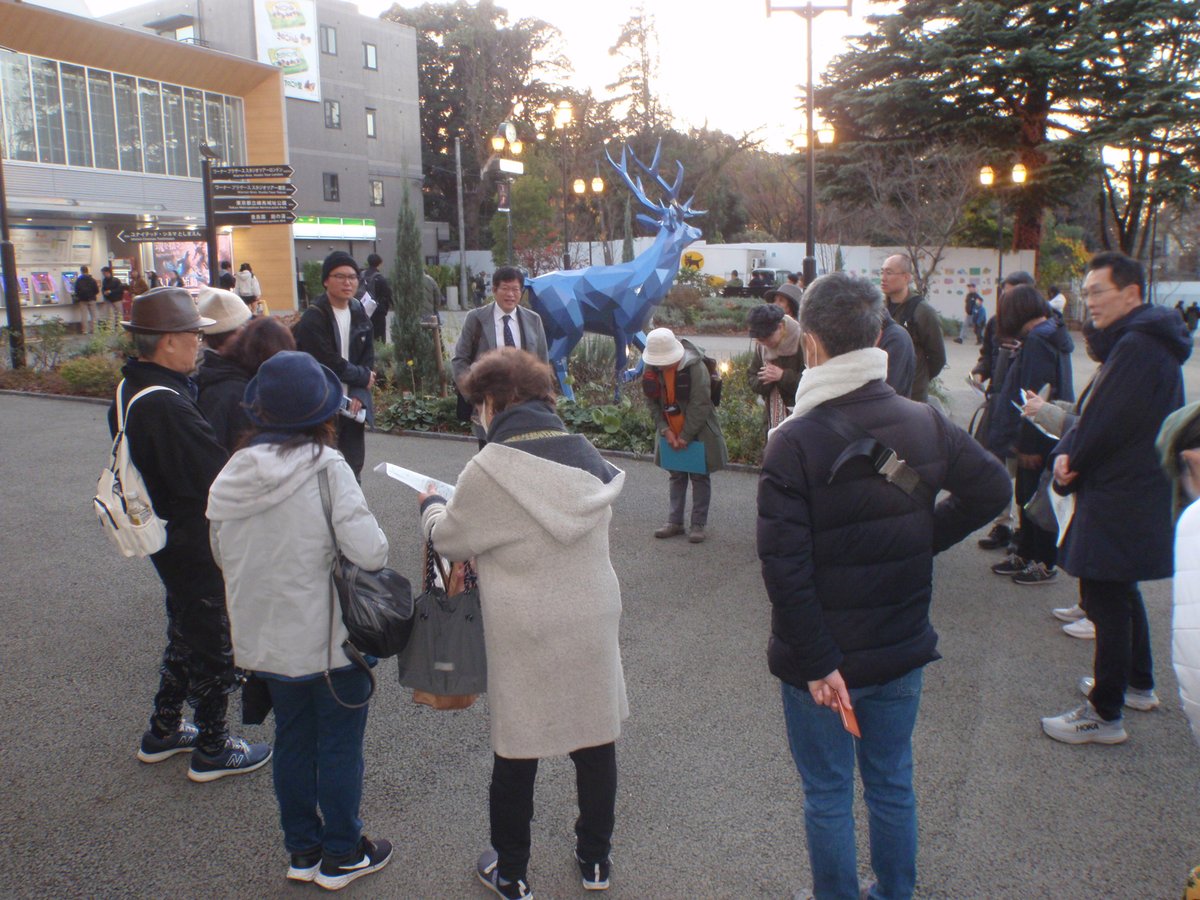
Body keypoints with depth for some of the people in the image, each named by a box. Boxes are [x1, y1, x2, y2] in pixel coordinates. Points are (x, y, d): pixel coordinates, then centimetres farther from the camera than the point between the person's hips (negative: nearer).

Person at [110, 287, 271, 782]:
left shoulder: (131, 390, 4)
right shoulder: (166, 404, -29)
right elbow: (218, 476, -29)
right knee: (215, 641, 7)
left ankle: (163, 731, 40)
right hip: (196, 545, -10)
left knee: (186, 633, 25)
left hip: (168, 533, 10)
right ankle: (212, 749, 23)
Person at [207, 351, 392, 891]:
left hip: (266, 638, 5)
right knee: (340, 744, 12)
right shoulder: (326, 467, -20)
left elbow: (222, 555, 6)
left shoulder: (231, 475, -5)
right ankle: (341, 855, 26)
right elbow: (369, 551, -25)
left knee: (292, 739, 20)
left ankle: (302, 851, 35)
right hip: (330, 636, -5)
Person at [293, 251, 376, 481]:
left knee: (353, 469, 9)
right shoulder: (313, 318, -11)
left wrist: (359, 394, -9)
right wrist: (363, 377, -3)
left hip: (352, 406, 6)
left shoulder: (359, 314, 9)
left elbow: (368, 358, 7)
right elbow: (329, 363, -16)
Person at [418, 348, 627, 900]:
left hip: (525, 634, -5)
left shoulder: (490, 470, -16)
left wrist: (431, 506, 18)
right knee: (596, 742, 18)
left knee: (516, 754, 13)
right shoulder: (587, 456, 0)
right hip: (594, 623, 5)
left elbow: (451, 540, -4)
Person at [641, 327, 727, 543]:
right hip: (671, 433, 5)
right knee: (676, 476, 15)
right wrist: (665, 430, -12)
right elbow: (653, 403, -1)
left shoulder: (695, 367, -23)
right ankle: (675, 521, 25)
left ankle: (698, 524, 13)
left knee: (700, 477, 5)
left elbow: (699, 406, -20)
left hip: (698, 432, -5)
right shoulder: (651, 368, -7)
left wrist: (686, 436, -17)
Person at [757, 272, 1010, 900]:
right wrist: (922, 538, 7)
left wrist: (816, 661, -18)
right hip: (902, 650, 5)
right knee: (894, 787, 22)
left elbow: (784, 566, -25)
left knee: (828, 797, 13)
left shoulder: (795, 442, -20)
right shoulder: (925, 423, -5)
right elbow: (991, 487, 5)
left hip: (823, 660, -5)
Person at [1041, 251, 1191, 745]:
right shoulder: (1144, 339, 13)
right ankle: (1138, 682, 39)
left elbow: (1105, 423, -22)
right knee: (1119, 591, 23)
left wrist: (1068, 464, -6)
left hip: (1120, 500, -11)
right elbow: (1094, 411, 10)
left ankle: (1105, 715, 5)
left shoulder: (1136, 347, -21)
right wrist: (1068, 451, -6)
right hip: (1138, 492, 11)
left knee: (1105, 599, -4)